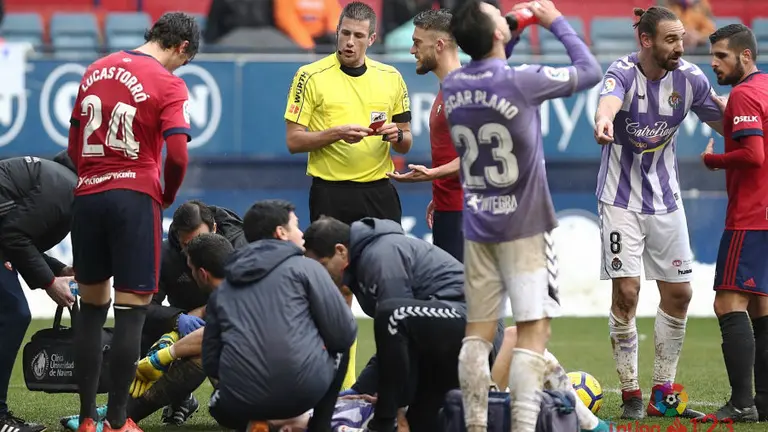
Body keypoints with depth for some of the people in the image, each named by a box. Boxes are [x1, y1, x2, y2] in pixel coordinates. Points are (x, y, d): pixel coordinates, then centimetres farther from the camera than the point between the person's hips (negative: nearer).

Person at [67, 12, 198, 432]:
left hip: (87, 196, 6)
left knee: (92, 307, 13)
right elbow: (177, 155, -16)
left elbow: (74, 144, 14)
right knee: (131, 310, -1)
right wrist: (167, 196, 2)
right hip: (135, 199, -6)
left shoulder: (96, 70, 10)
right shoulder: (167, 84, -8)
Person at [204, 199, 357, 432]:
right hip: (302, 390, -3)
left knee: (221, 404, 40)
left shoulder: (223, 288, 20)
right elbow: (344, 333, 5)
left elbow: (210, 362, 19)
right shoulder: (305, 267, 8)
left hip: (240, 404, 3)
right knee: (340, 348, 29)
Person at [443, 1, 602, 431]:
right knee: (534, 331, -5)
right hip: (524, 227, -6)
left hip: (478, 227, 6)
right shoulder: (523, 81, -17)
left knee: (479, 331, 8)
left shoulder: (452, 85, 1)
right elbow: (590, 71, -3)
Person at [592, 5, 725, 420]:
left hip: (665, 198, 5)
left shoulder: (689, 78, -6)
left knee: (678, 293, 4)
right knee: (626, 293, -9)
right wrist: (603, 121, -66)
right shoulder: (623, 73, -19)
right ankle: (631, 395, 2)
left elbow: (725, 125, 5)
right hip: (621, 199, -5)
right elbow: (608, 101, -43)